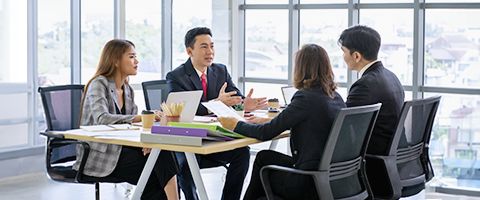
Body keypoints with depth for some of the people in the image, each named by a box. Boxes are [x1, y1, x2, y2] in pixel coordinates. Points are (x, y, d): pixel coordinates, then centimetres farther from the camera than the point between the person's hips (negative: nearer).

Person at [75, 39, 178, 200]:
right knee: (161, 157, -20)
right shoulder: (99, 84, -9)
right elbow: (102, 119, -27)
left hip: (119, 150, 7)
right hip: (99, 158, -7)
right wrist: (142, 117, -33)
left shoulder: (128, 90, 13)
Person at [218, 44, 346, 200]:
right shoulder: (336, 97, 7)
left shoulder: (306, 98, -17)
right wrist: (267, 121, 22)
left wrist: (235, 125, 3)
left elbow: (267, 133, -12)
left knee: (264, 158, 19)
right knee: (264, 157, 22)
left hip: (312, 184, -7)